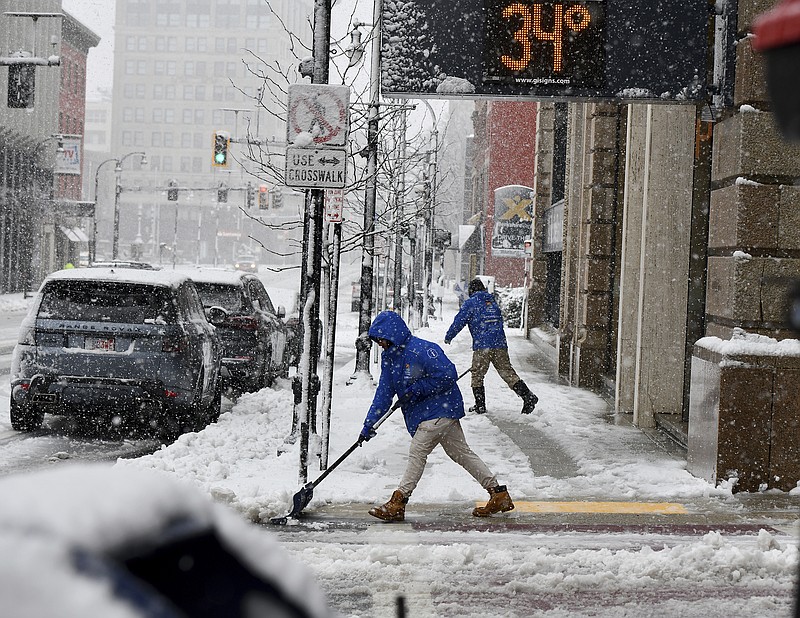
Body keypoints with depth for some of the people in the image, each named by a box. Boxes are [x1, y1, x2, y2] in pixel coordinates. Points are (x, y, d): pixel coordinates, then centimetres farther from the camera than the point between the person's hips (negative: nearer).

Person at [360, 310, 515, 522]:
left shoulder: (421, 350, -20)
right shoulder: (389, 357, 8)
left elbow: (448, 375, -22)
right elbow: (384, 393, 9)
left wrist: (418, 389, -21)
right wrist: (369, 423, 2)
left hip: (440, 407, -9)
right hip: (422, 412, 9)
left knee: (417, 452, -11)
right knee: (461, 453, 9)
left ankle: (398, 503, -8)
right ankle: (499, 494, 12)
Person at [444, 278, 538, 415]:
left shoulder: (470, 303, 3)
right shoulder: (493, 302, 21)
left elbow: (459, 321, 1)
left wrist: (448, 337, 12)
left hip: (482, 346, -5)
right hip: (500, 344, 5)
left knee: (477, 375, 6)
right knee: (507, 372, 4)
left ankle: (480, 406, 4)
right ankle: (527, 396, -9)